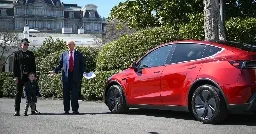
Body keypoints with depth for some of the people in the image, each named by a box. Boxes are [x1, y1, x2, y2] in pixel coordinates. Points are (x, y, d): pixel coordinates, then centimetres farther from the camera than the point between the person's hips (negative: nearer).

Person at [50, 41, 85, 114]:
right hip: (66, 76, 2)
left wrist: (81, 74, -5)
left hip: (75, 76, -2)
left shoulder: (79, 54, 8)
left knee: (75, 94, -1)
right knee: (66, 94, 4)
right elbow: (60, 64, 9)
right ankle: (66, 110, 11)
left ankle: (75, 109, 6)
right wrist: (55, 71, -5)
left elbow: (82, 65, 7)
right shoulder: (64, 54, 12)